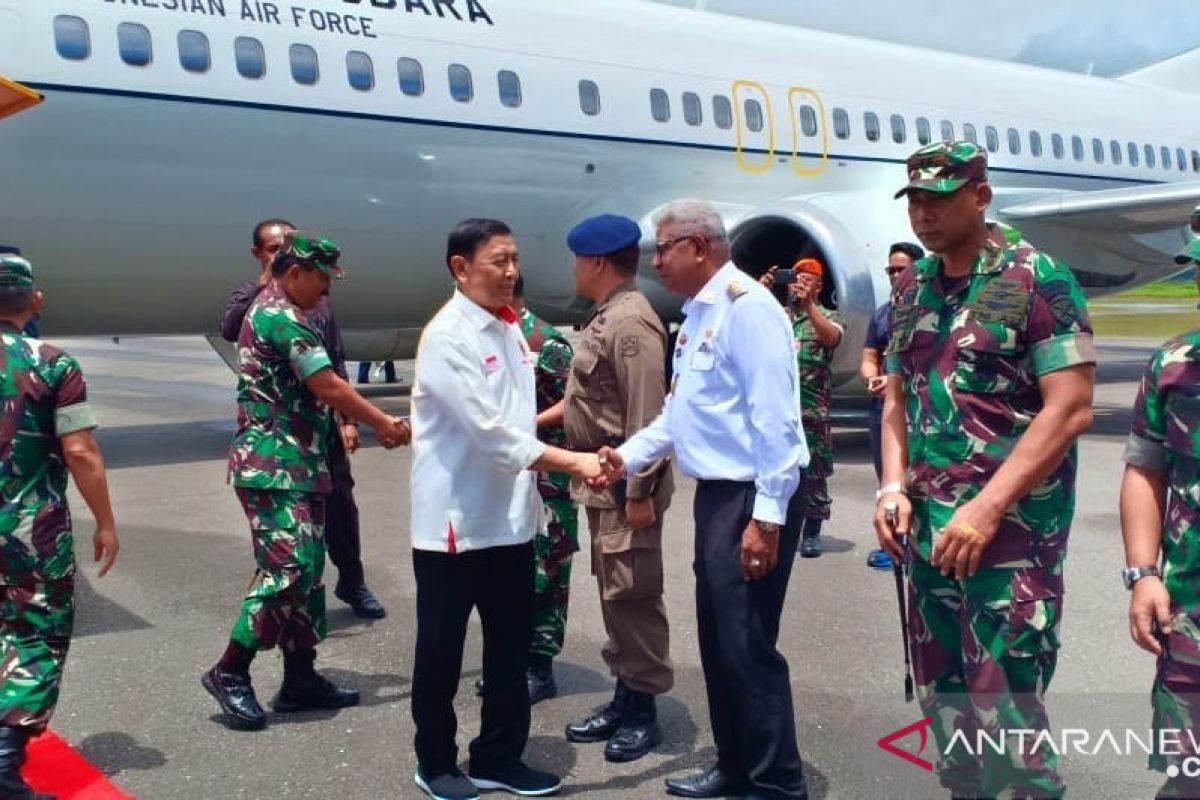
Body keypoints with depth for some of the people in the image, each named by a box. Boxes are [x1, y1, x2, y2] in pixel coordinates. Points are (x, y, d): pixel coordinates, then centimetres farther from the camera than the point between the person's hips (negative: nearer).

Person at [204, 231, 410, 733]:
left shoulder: (281, 314, 19)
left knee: (308, 569, 10)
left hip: (298, 465, 10)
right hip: (273, 465, -10)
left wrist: (374, 423, 8)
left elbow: (318, 392, 17)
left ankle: (300, 677, 16)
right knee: (287, 567, -11)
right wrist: (383, 423, -7)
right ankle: (230, 672, 0)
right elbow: (329, 387, -17)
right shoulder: (279, 316, -13)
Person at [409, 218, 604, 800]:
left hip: (510, 516, 8)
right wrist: (573, 463, -24)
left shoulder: (509, 328, 8)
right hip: (455, 519, -7)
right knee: (441, 649, 9)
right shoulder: (447, 337, -16)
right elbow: (490, 432, -23)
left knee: (511, 644, 15)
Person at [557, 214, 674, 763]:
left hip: (626, 482, -10)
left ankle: (644, 708, 11)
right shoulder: (607, 317, 14)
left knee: (633, 593, -1)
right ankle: (623, 697, 26)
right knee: (612, 591, 15)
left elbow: (646, 415, -22)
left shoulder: (631, 321, -17)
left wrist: (639, 491, -23)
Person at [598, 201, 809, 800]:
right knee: (718, 642, 17)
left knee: (747, 646, -3)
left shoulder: (745, 305, -15)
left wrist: (767, 516, -23)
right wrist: (629, 457, 6)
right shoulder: (697, 316, 15)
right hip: (716, 494, 10)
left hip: (752, 498, -10)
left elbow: (775, 418, -21)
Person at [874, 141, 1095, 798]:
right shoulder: (911, 289, 11)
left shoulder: (1037, 281, -9)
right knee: (942, 696, 15)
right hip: (928, 525, 7)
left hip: (1012, 524, -6)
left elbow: (1070, 410, -14)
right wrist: (894, 488, 1)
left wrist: (987, 509, -19)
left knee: (1004, 706, -5)